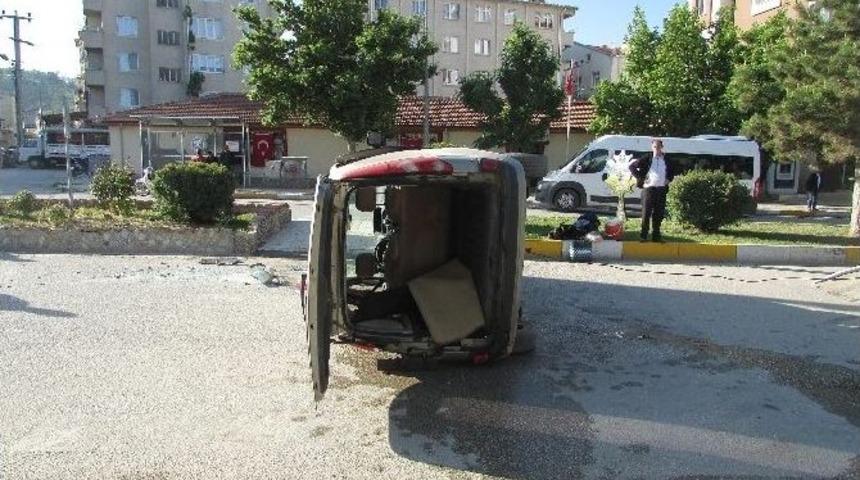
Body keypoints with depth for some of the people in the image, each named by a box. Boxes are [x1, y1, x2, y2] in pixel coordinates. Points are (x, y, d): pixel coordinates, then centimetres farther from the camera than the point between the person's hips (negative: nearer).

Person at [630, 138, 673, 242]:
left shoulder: (666, 161, 11)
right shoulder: (647, 159, -1)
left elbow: (671, 172, 26)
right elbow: (632, 166, 0)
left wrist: (668, 179, 7)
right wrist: (640, 178, -5)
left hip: (662, 189, 3)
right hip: (649, 188, -3)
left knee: (659, 214, 6)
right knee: (646, 213, -3)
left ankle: (656, 235, 13)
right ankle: (643, 235, 2)